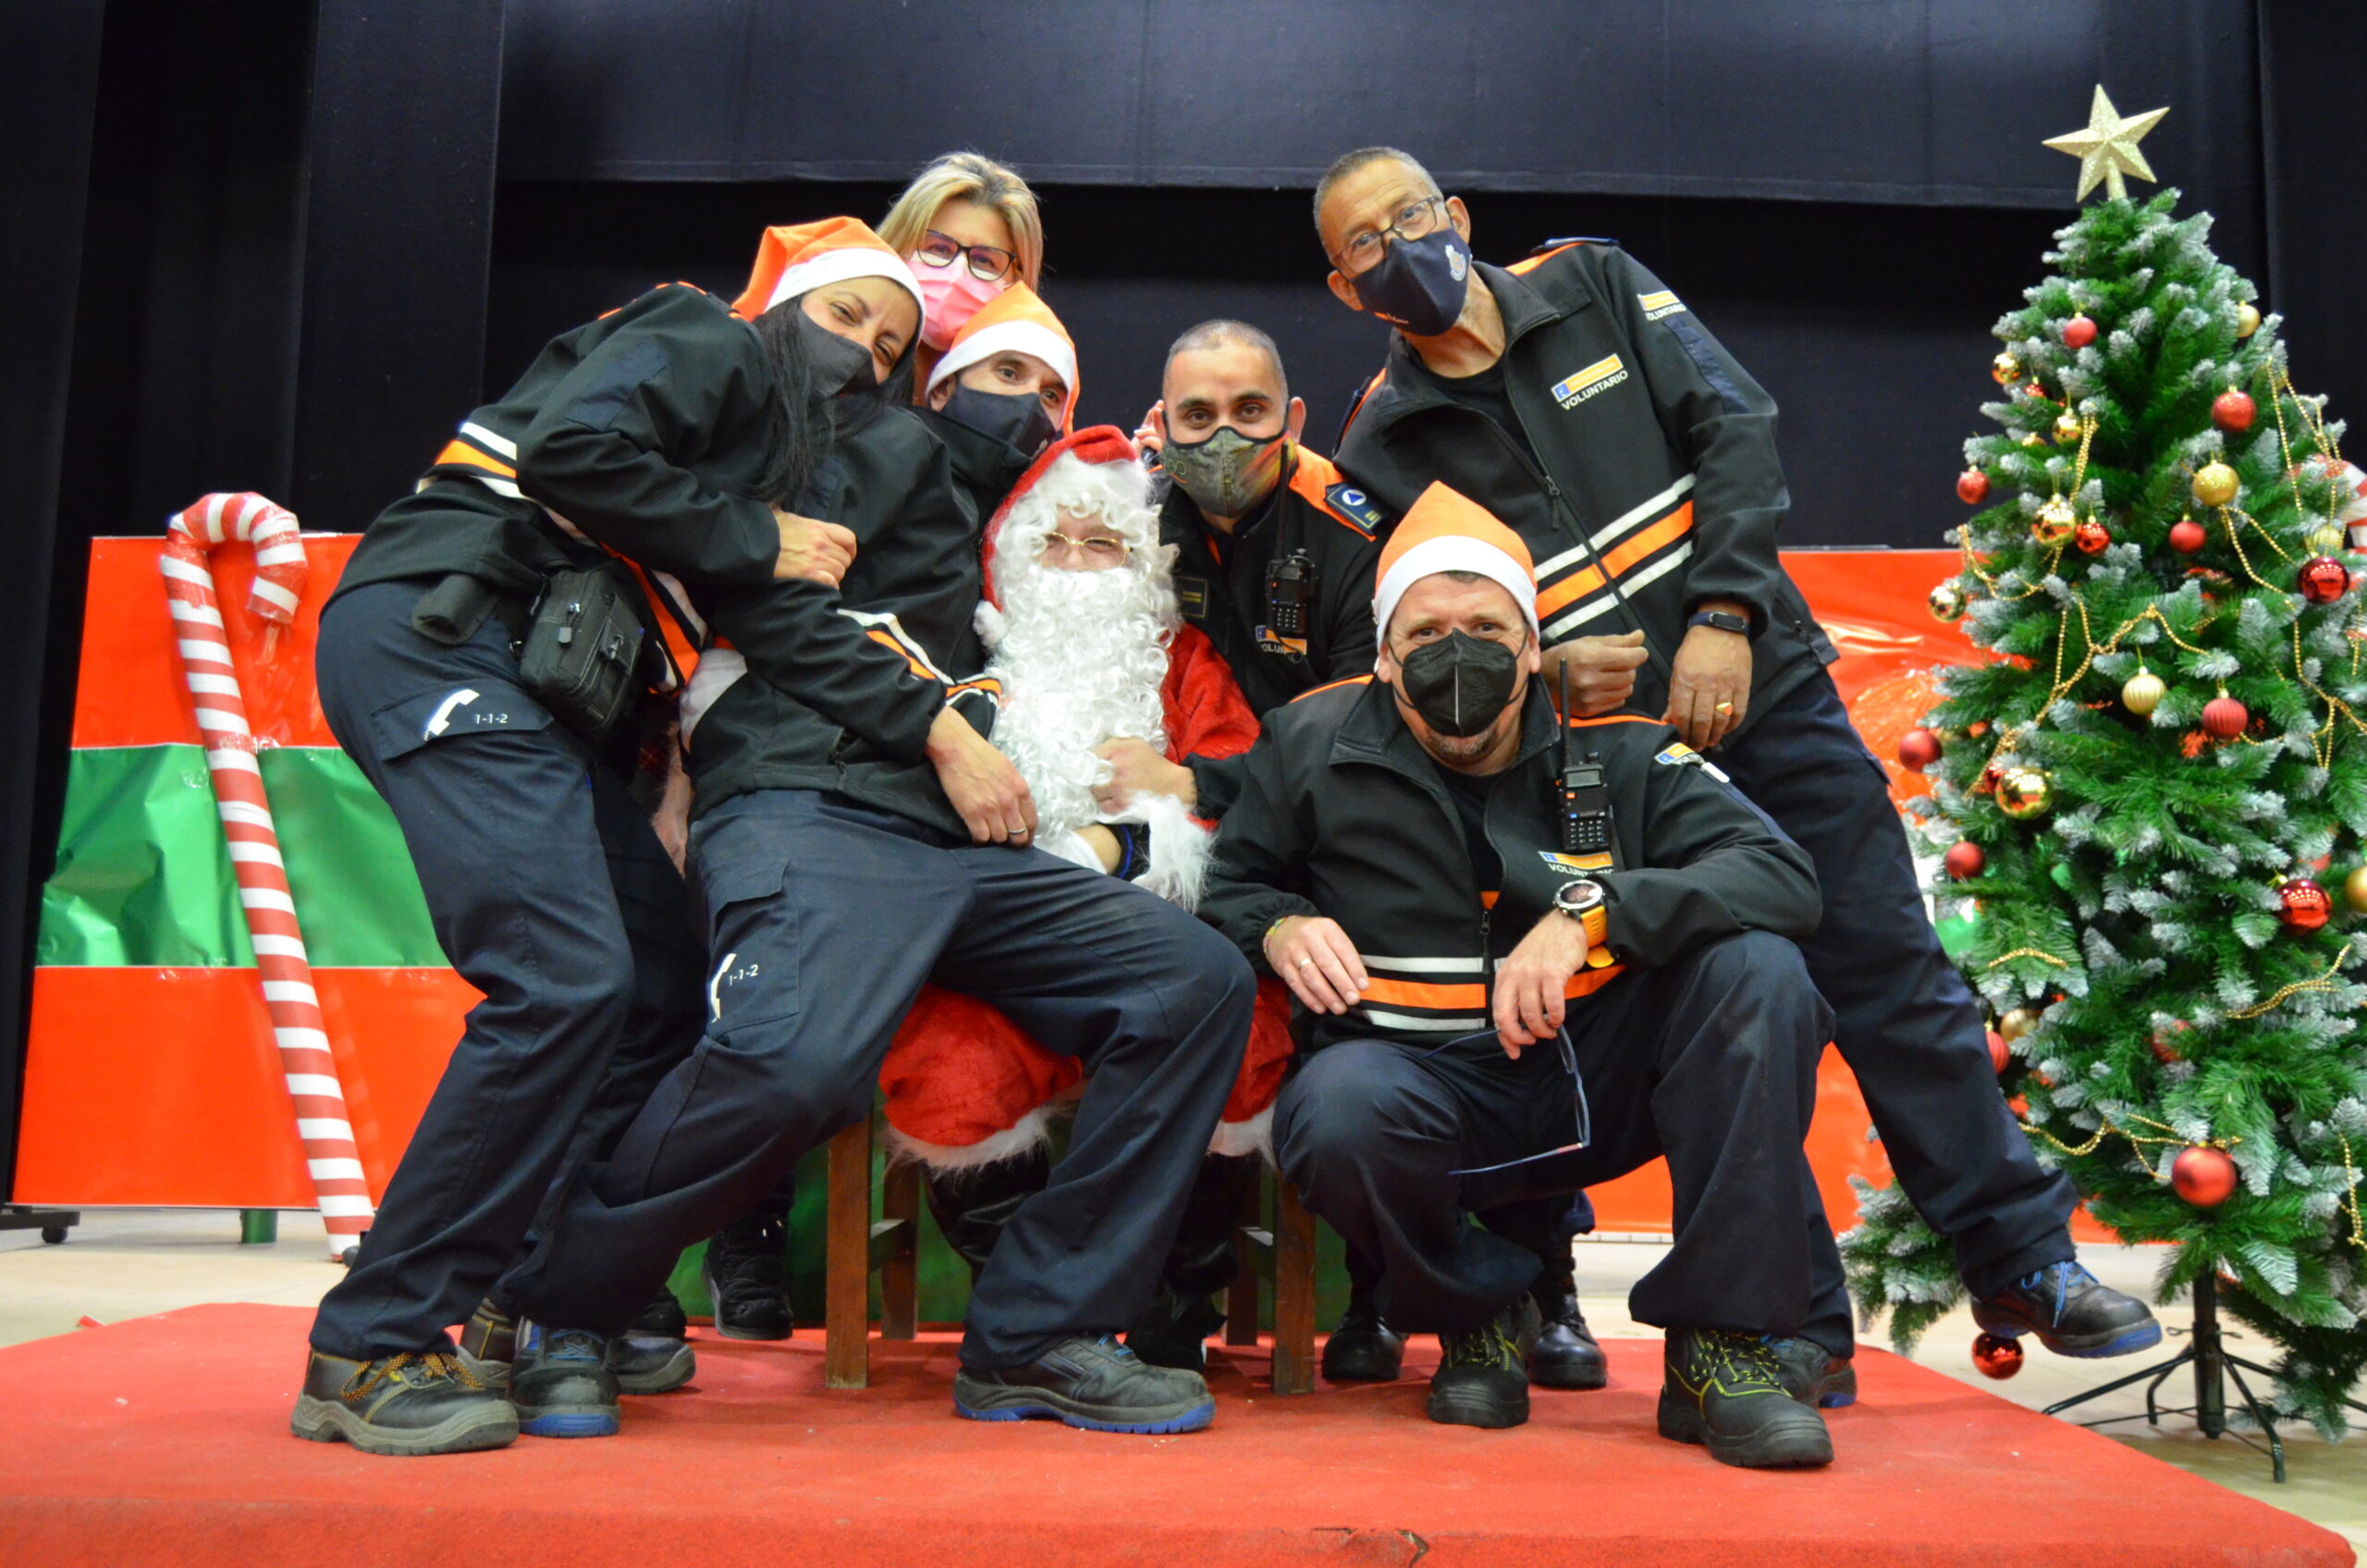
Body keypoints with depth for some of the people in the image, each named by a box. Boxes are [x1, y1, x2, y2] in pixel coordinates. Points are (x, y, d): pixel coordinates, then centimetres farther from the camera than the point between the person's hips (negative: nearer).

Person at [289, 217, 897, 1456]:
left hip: (542, 689, 10)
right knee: (566, 979, -22)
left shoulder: (785, 444, 28)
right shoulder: (712, 346, 3)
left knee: (663, 990, 5)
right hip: (439, 639, -10)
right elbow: (569, 447, -16)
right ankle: (371, 1349, -12)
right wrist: (752, 540, -8)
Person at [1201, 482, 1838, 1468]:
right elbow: (1227, 880, 13)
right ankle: (1474, 1315, 0)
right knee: (1340, 1108, -36)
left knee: (1755, 968, -23)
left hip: (1596, 1081, 1)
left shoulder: (1619, 752, -2)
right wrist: (1276, 928, -12)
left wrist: (1592, 909, -27)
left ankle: (1720, 1346, -14)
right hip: (1427, 1087, -1)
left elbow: (1787, 878, -13)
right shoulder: (1313, 747, -1)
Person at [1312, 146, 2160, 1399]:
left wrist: (1723, 614, -13)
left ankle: (2023, 1261, 18)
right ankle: (1799, 1329, 13)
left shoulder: (1592, 284, 6)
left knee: (1893, 979, 4)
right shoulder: (1381, 446, 3)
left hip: (1765, 692, 1)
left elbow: (1735, 427, -1)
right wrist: (1539, 671, -19)